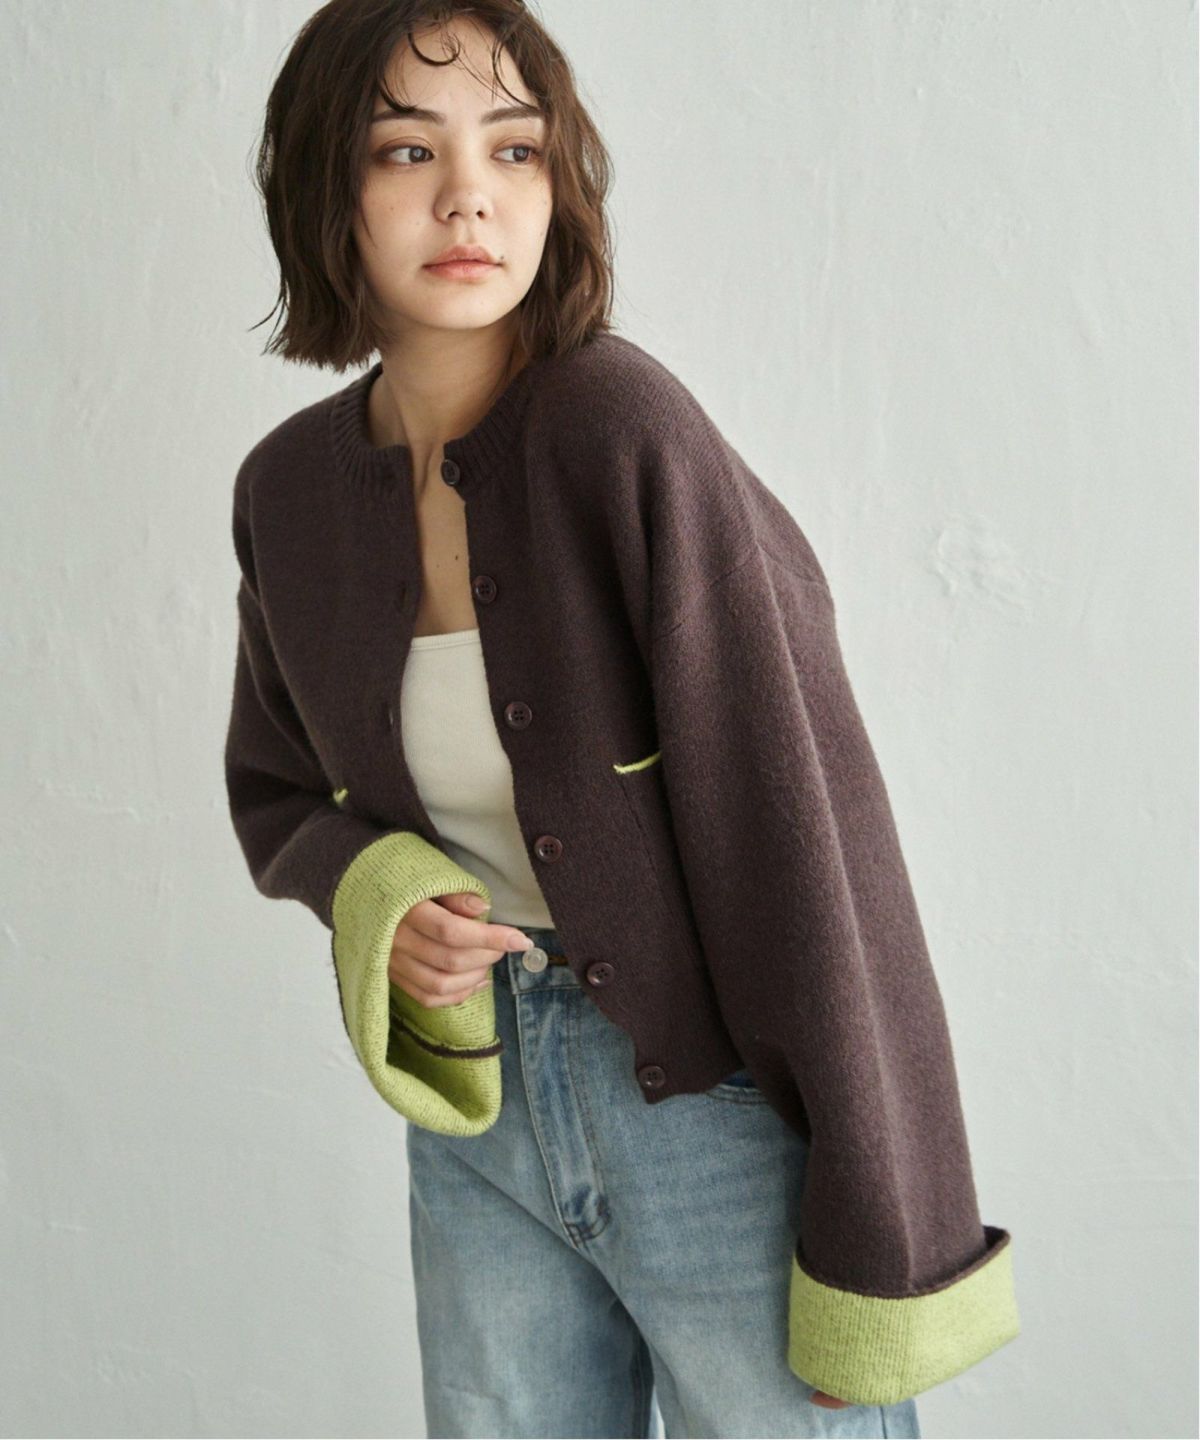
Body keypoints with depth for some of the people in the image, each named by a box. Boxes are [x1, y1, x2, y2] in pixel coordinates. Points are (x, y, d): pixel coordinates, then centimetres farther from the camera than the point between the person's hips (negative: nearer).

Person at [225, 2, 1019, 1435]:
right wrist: (372, 895, -9)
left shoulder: (625, 431, -19)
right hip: (475, 1110, 5)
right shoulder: (292, 486, -2)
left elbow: (807, 828, -18)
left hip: (720, 1104, -5)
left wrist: (876, 1259, -16)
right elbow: (278, 789, 14)